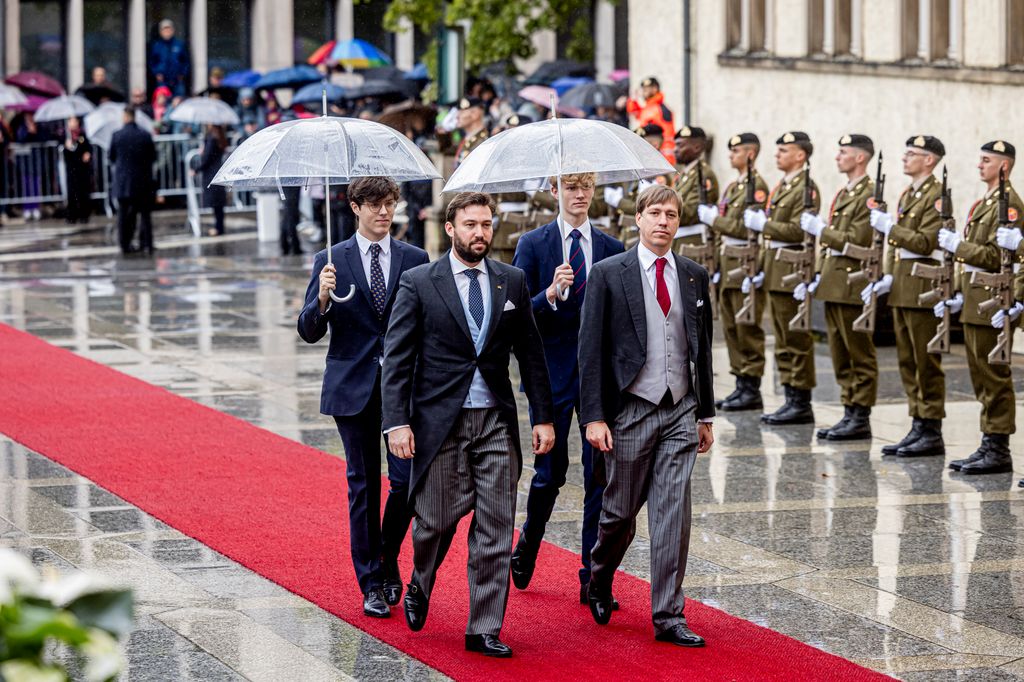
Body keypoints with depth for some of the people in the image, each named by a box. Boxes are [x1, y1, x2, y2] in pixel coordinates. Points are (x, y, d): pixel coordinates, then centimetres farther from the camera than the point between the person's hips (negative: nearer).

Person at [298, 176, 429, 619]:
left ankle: (388, 561, 19)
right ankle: (372, 584, 12)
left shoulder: (415, 260, 6)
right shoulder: (331, 262, 3)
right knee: (363, 485, 4)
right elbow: (309, 333, -1)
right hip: (353, 388, -1)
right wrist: (322, 298, -21)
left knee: (406, 480, -6)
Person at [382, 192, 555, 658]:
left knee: (495, 528, 0)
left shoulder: (512, 282, 8)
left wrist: (543, 417, 6)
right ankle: (419, 587, 34)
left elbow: (530, 353, 11)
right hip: (440, 421, -3)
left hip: (496, 421, 3)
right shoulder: (419, 283, -2)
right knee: (438, 518, 2)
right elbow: (397, 358, -4)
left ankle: (485, 629, 6)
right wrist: (397, 422, -12)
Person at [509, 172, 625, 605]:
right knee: (550, 472, 4)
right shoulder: (533, 245, 0)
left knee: (601, 476, -2)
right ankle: (528, 542, 34)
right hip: (552, 374, -2)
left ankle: (593, 577, 4)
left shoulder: (611, 249, 7)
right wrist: (550, 294, -24)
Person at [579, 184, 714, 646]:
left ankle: (668, 617, 1)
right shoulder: (609, 274, -4)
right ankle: (599, 578, 37)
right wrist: (595, 417, -12)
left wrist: (706, 413, 14)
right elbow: (591, 350, -6)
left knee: (674, 515, -3)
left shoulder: (694, 277, 9)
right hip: (631, 412, -3)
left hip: (680, 412, 3)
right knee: (621, 510, 7)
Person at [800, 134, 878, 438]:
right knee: (840, 354, 11)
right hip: (834, 282, 10)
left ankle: (861, 418, -1)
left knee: (860, 355, -3)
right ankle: (850, 411, 16)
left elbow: (857, 240, -21)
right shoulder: (844, 193, 18)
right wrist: (821, 273, 14)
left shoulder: (869, 195, -13)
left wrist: (820, 229, -13)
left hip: (853, 283, -10)